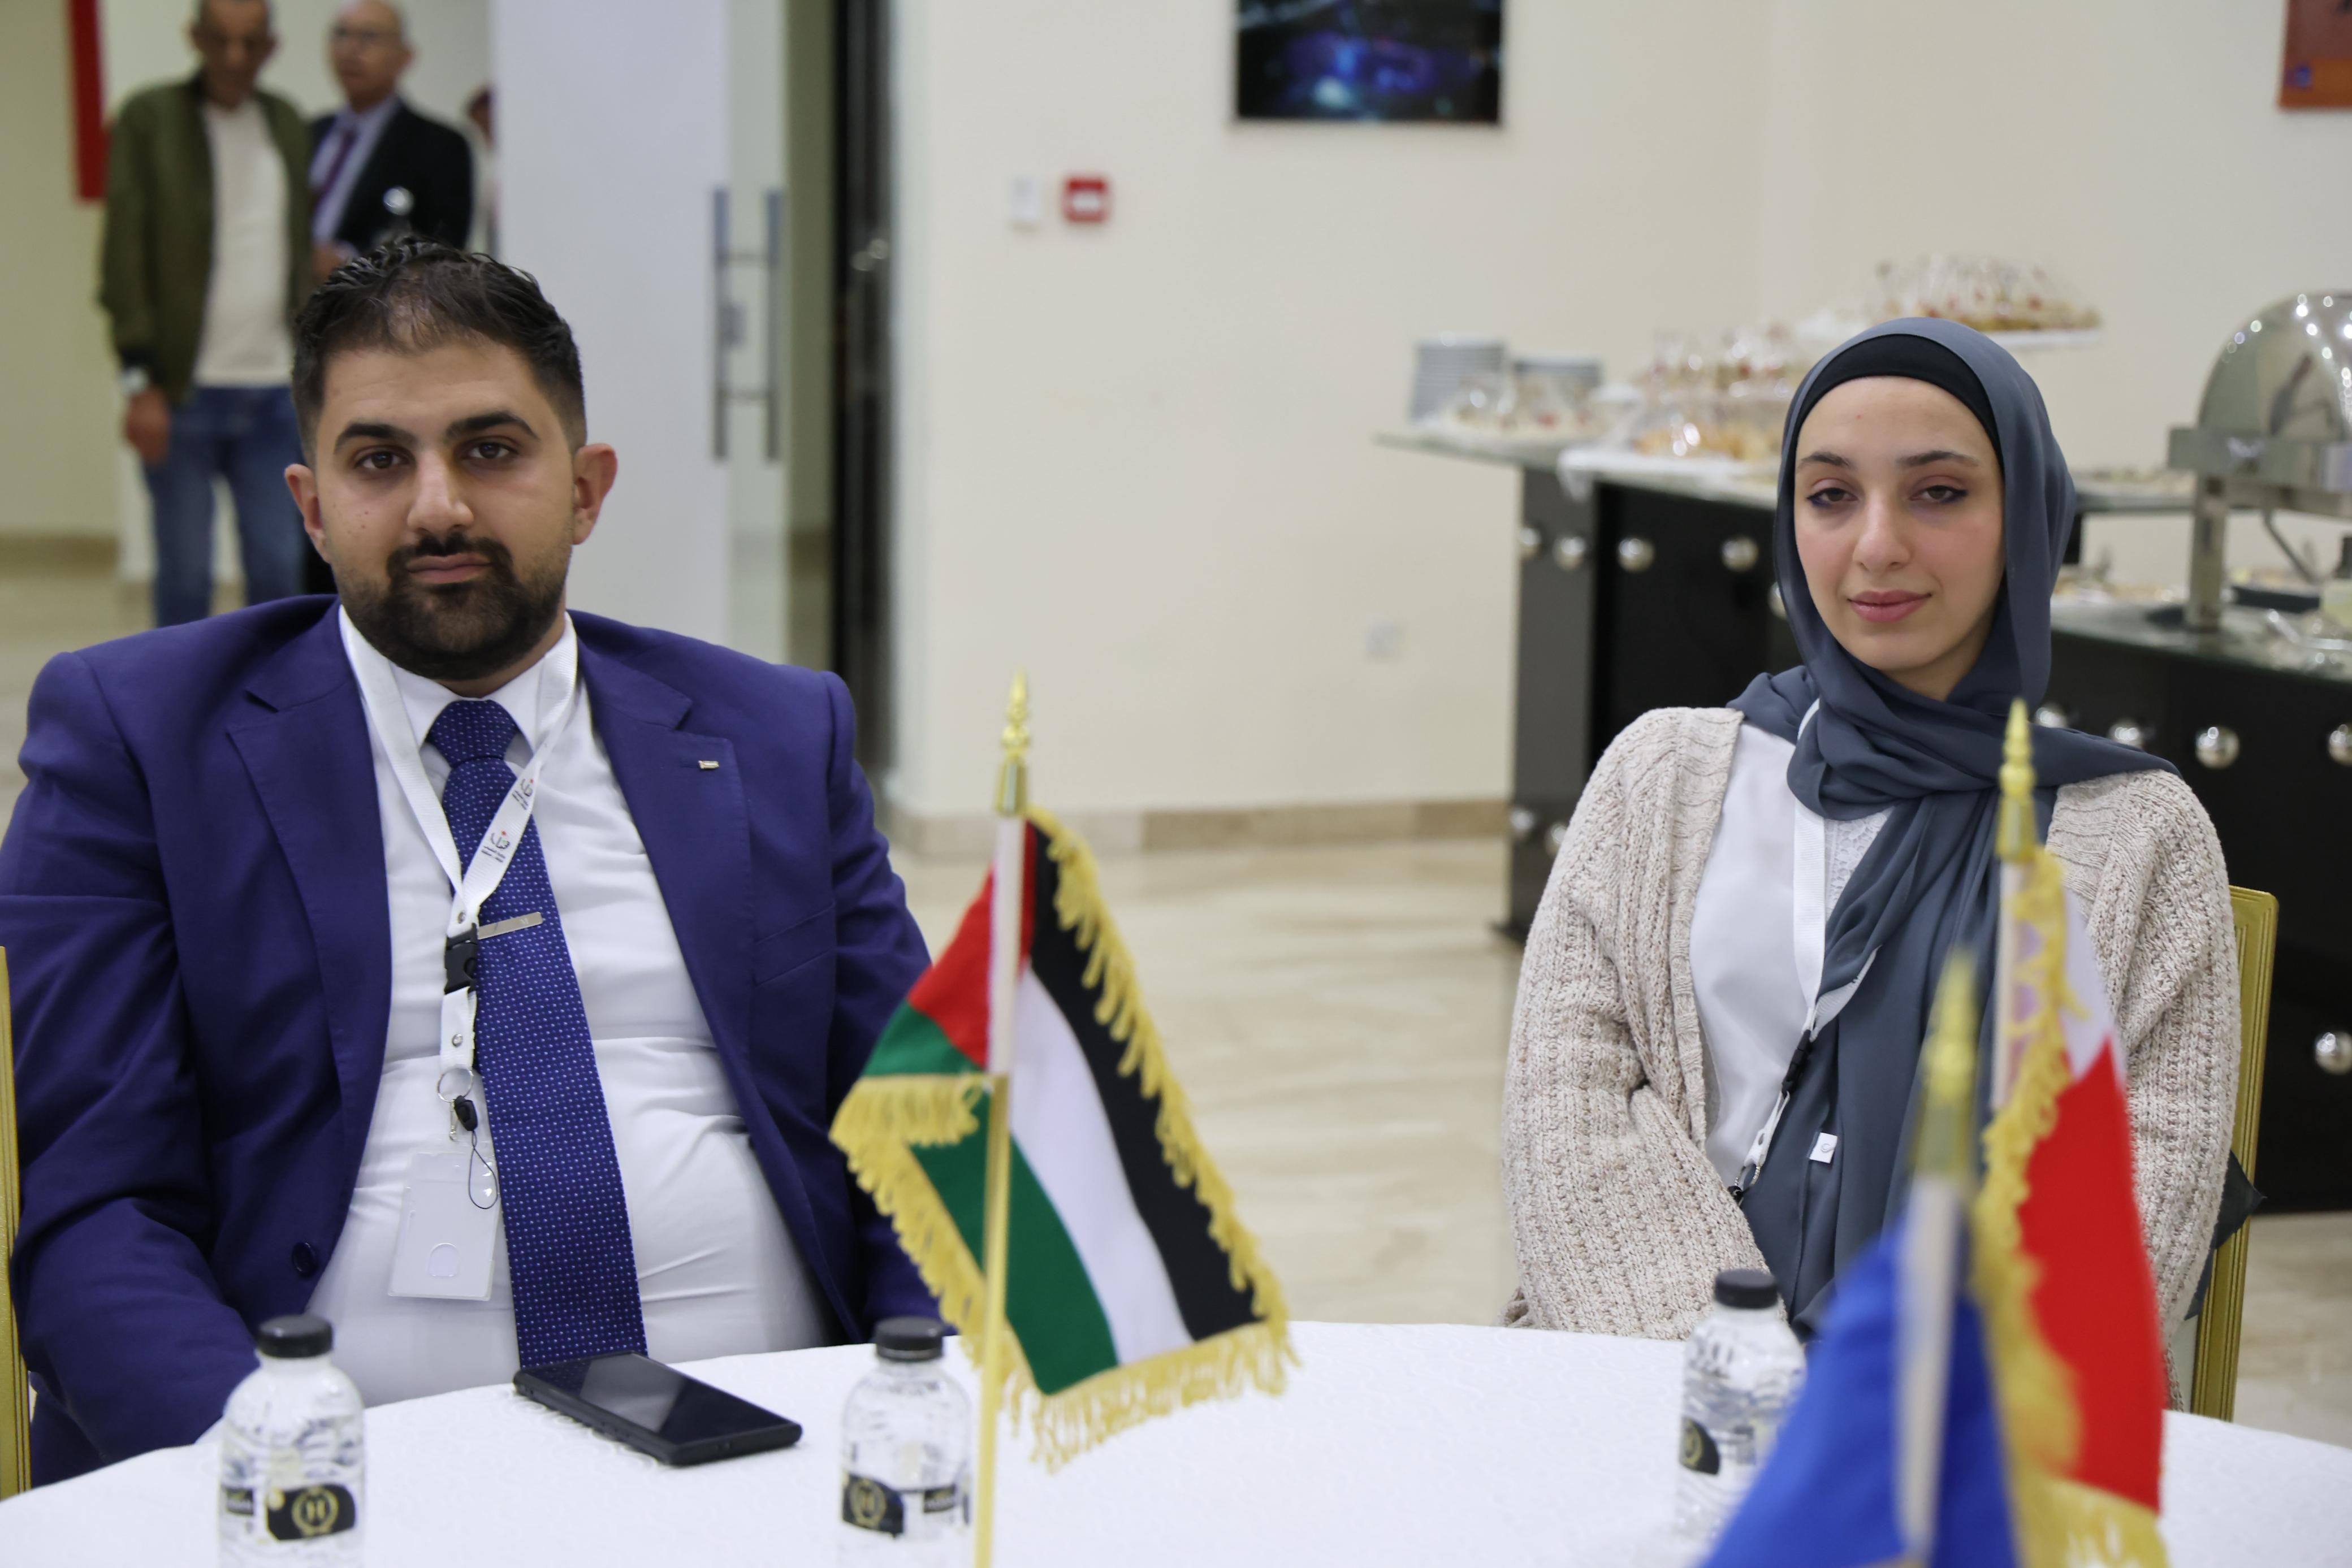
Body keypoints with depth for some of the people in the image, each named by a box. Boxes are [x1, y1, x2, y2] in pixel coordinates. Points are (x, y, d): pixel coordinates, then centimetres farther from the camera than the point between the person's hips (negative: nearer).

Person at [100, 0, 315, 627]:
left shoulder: (288, 125, 12)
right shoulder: (150, 119, -1)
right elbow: (123, 257, -5)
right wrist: (141, 380, -12)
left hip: (272, 391, 4)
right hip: (183, 391, -3)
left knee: (279, 569, 4)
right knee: (185, 572, 1)